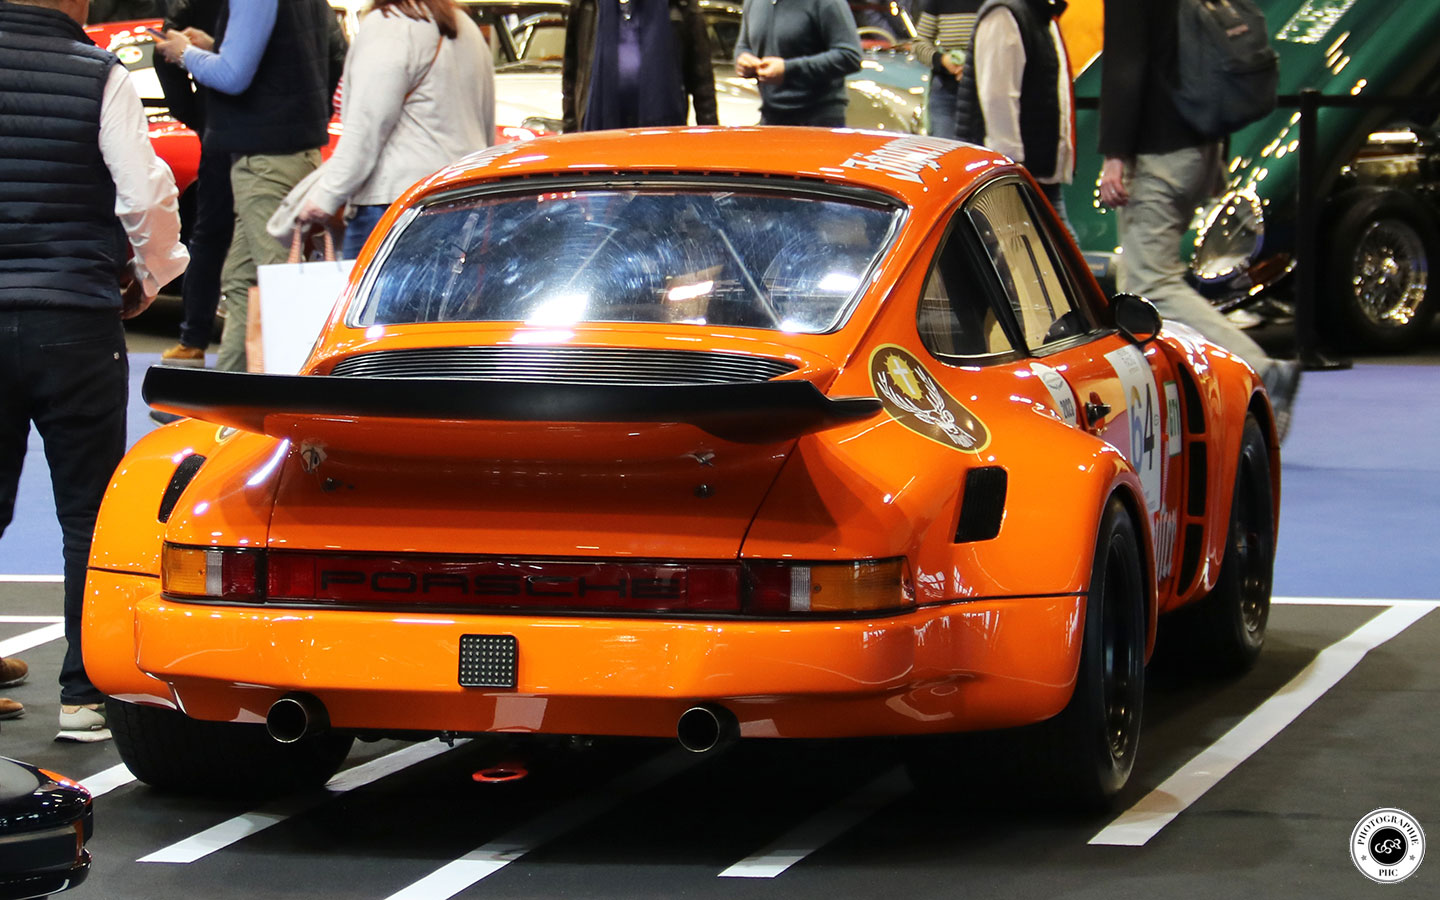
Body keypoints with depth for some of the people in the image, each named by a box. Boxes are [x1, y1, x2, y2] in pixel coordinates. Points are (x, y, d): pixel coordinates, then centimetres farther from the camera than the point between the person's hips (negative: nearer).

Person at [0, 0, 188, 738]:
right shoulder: (99, 75, -8)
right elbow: (147, 195, -12)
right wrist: (148, 280, 7)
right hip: (75, 319, -3)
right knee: (88, 513, 5)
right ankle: (83, 694, 5)